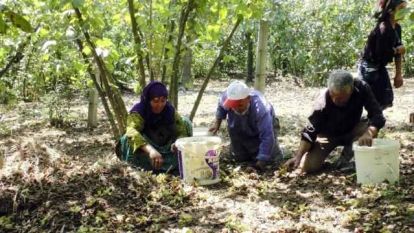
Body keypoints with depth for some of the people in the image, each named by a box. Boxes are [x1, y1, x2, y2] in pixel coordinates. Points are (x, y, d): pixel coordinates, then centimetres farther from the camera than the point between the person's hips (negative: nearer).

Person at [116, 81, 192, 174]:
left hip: (167, 151, 4)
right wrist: (150, 150, -61)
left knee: (185, 123, -11)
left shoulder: (170, 110, -11)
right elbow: (132, 131, -45)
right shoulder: (138, 111, -24)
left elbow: (183, 131, -17)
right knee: (129, 139, -34)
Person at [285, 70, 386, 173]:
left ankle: (348, 152, -1)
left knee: (371, 129, -31)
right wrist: (298, 156, -39)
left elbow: (377, 116, -32)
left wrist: (368, 133, -52)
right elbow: (310, 131, -28)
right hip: (329, 135, -2)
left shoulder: (361, 88, -30)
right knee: (307, 166, -20)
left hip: (352, 131, 2)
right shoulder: (323, 102, -33)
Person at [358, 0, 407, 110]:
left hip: (380, 67, 9)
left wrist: (398, 74, 10)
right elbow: (380, 53, -28)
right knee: (375, 101, -4)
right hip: (369, 67, -9)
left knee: (387, 99, 11)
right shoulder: (383, 28, -24)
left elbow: (398, 49, 10)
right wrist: (398, 50, -10)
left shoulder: (397, 28, 4)